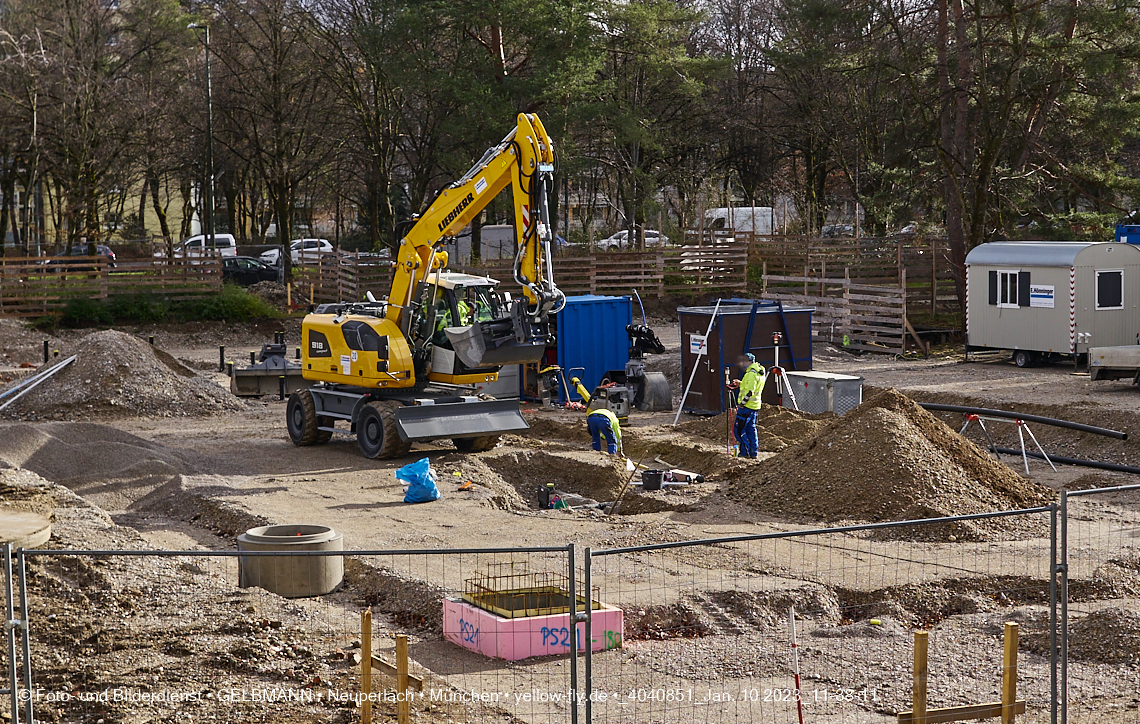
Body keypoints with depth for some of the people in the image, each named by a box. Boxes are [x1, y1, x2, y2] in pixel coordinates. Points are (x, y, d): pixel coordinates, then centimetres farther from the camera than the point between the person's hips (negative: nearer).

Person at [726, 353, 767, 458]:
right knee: (751, 429, 15)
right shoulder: (760, 372, 13)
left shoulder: (751, 374, -19)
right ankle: (753, 453, 16)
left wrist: (741, 403, -18)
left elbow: (749, 392, -24)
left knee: (738, 429, -4)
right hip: (754, 406, 10)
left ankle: (745, 452, -5)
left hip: (747, 406, -10)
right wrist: (740, 384, 16)